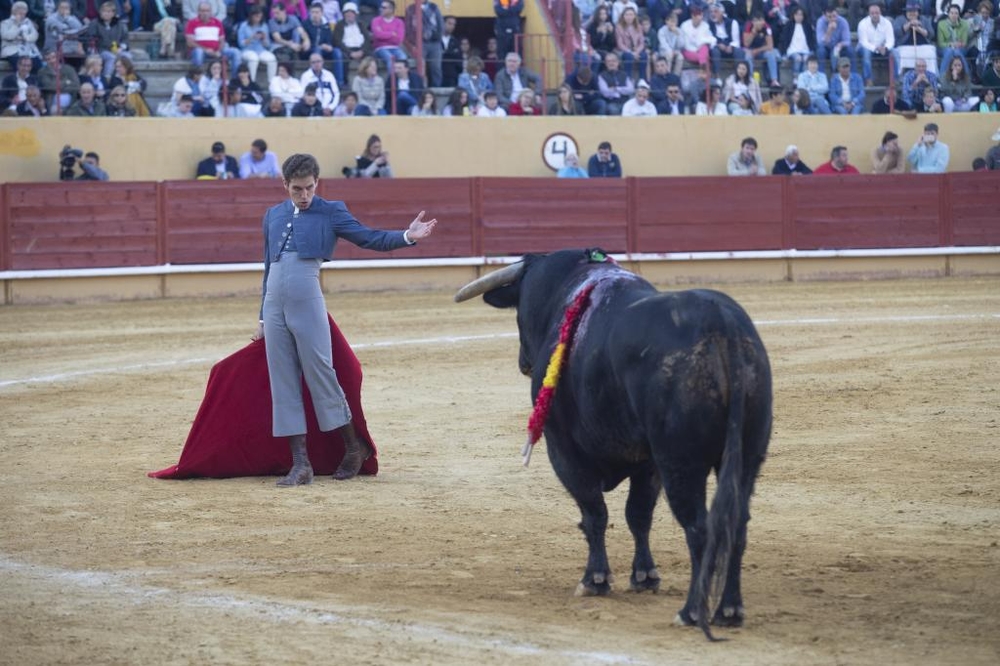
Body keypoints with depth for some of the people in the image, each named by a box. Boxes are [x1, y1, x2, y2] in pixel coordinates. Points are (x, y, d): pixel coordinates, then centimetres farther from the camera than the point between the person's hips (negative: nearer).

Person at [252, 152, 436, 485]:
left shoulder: (330, 212, 4)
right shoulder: (273, 215, 17)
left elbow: (370, 238, -4)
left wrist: (407, 237, -22)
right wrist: (263, 318, 22)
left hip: (307, 302, -4)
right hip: (274, 304, 4)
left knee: (320, 374, -5)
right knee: (283, 383, 3)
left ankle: (353, 446, 14)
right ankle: (300, 464, 6)